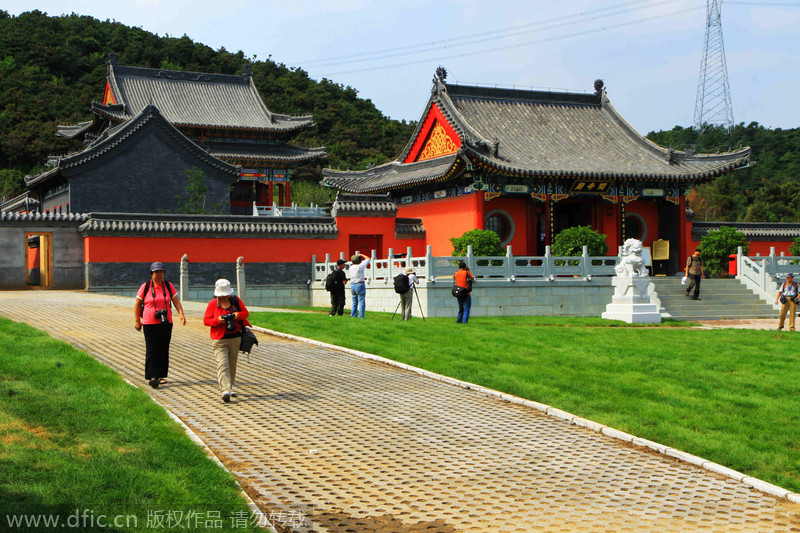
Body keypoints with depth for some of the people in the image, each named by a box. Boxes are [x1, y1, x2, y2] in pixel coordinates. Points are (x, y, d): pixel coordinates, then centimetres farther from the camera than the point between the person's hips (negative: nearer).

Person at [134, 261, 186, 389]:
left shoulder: (169, 286, 7)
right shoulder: (145, 287, 1)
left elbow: (176, 301, 3)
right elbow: (137, 304, 6)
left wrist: (181, 314, -13)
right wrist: (137, 321, 2)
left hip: (166, 323, 3)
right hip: (150, 324, -3)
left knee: (164, 350, 5)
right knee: (152, 350, -9)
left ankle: (161, 375, 15)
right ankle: (152, 377, -13)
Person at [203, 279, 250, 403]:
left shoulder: (236, 300, 7)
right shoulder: (212, 304, -2)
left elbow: (246, 313, 12)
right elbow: (206, 320, -1)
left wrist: (238, 315, -10)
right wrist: (218, 320, -19)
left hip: (235, 338, 4)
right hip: (219, 340, -4)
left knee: (232, 364, 11)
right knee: (222, 364, -16)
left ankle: (230, 387, 26)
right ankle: (225, 390, -25)